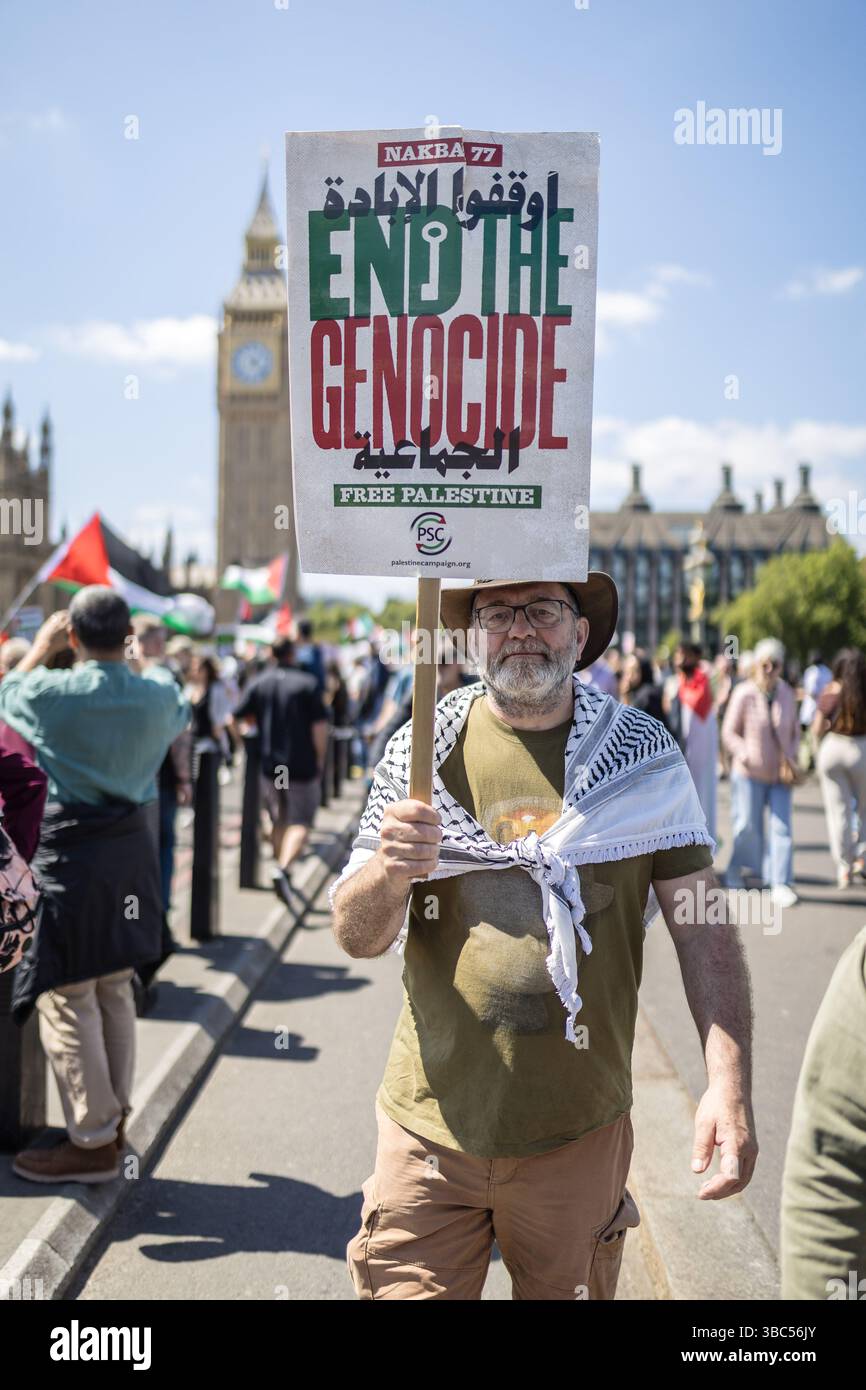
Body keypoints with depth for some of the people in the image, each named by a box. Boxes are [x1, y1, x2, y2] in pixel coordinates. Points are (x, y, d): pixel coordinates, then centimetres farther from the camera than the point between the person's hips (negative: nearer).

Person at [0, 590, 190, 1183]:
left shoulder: (54, 692, -14)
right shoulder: (158, 694, -2)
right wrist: (132, 656, 27)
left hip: (71, 850, -5)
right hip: (133, 846, 6)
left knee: (67, 1000, 2)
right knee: (116, 991, 17)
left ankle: (92, 1142, 7)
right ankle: (114, 1119, 29)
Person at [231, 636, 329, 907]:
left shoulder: (257, 684, 4)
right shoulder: (307, 684, -6)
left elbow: (234, 720, 0)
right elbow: (319, 727, -11)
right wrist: (320, 760, 1)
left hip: (268, 765, 4)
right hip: (302, 766, -4)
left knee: (279, 822, 19)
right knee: (300, 823, 0)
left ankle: (282, 872, 30)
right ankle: (284, 869, -22)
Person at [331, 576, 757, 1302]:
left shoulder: (643, 754, -2)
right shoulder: (421, 748, -3)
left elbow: (702, 924, -2)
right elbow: (356, 936, -3)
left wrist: (729, 1081, -12)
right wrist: (390, 873, -24)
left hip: (579, 1132, 1)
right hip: (433, 1125, 0)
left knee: (570, 1291, 17)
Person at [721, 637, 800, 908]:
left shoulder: (787, 693, 0)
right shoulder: (744, 694, -12)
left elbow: (794, 732, 11)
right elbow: (729, 733, -7)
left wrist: (791, 758, -4)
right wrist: (747, 757, -20)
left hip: (779, 773, 3)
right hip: (750, 773, -3)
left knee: (782, 827, -4)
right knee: (748, 825, 4)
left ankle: (780, 886, -2)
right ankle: (736, 868, 31)